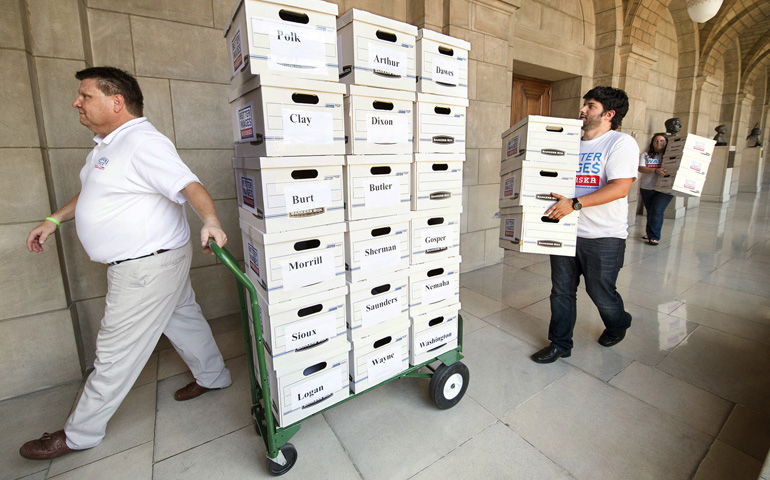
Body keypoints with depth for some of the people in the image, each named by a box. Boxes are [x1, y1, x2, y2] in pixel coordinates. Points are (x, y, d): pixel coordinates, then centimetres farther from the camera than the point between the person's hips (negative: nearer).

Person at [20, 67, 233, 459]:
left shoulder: (143, 143, -19)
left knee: (116, 351, 4)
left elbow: (190, 186, -31)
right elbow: (93, 192, 28)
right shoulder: (107, 144, 15)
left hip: (149, 266, -10)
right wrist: (55, 220, 24)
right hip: (140, 263, 10)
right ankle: (212, 376, 39)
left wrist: (210, 220, -47)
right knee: (182, 319, 21)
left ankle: (80, 433, 23)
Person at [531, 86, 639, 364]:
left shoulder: (621, 143, -7)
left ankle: (618, 325, 44)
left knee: (600, 292, 10)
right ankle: (560, 344, 24)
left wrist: (574, 204, -28)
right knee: (562, 291, 9)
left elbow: (620, 187, -20)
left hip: (603, 237, -5)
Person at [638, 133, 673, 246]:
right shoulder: (646, 155, 5)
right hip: (646, 188, 2)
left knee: (657, 212, -12)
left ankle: (654, 237, -5)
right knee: (650, 212, 15)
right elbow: (641, 168, -10)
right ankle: (649, 233, 31)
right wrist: (655, 171, -24)